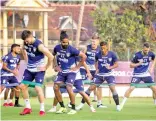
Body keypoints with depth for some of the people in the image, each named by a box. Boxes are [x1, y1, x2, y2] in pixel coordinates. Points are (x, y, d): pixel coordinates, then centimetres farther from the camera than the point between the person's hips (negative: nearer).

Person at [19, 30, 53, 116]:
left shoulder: (39, 45, -25)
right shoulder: (26, 43, -4)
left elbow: (50, 57, -24)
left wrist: (46, 67, -14)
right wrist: (27, 61, 13)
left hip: (39, 70, -7)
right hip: (29, 69, 7)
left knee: (38, 87, -18)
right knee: (23, 86, 5)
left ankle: (42, 109, -7)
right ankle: (28, 107, 17)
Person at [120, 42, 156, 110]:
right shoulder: (137, 55, -18)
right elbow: (131, 65, -9)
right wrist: (139, 63, -25)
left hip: (146, 74, 4)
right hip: (137, 74, -4)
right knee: (131, 88, -16)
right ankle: (122, 104, -9)